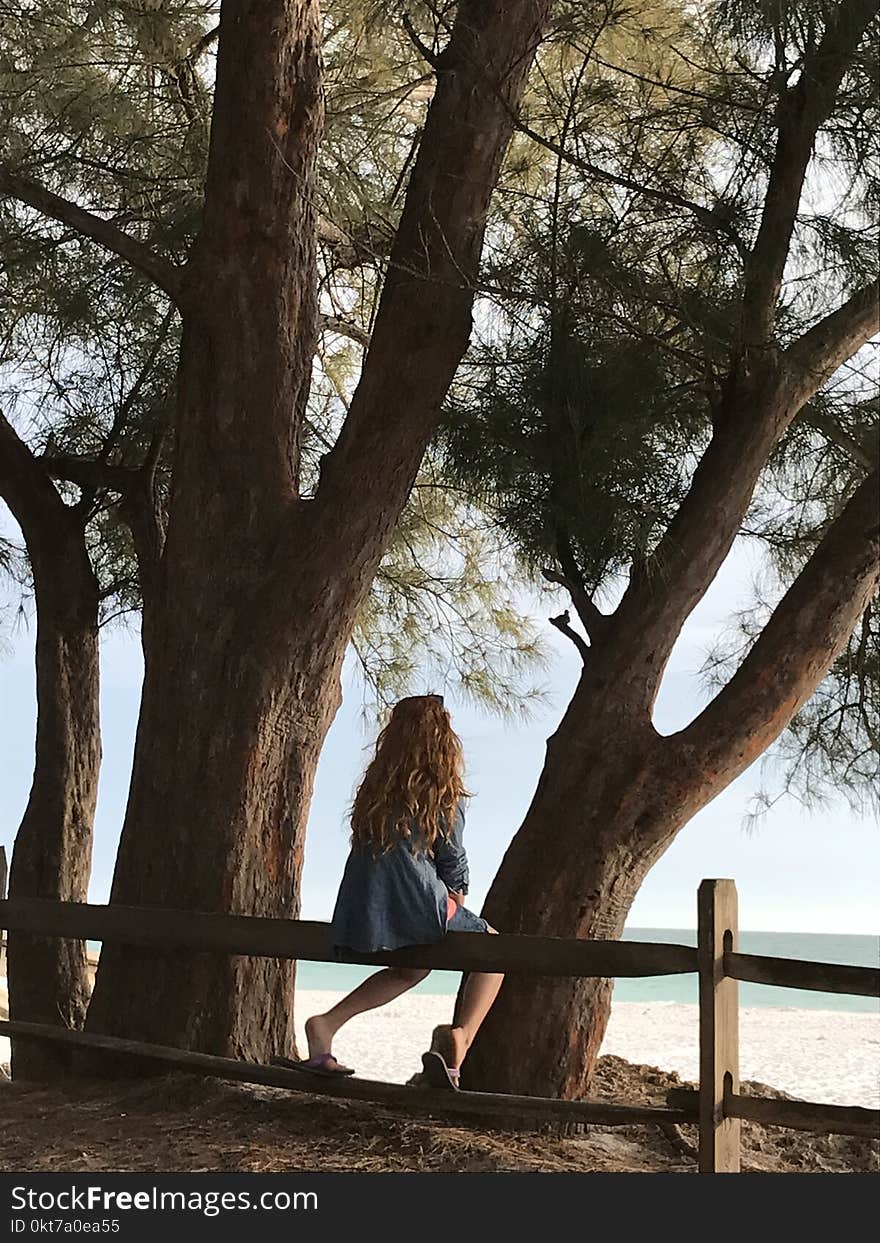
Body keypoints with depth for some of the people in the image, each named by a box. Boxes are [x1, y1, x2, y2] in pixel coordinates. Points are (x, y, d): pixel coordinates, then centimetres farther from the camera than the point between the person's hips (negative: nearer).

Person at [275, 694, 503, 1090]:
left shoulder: (374, 787, 13)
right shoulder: (441, 792, -2)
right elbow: (453, 861, 3)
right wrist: (458, 908, 23)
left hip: (360, 916, 6)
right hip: (419, 906, -5)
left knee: (411, 968, 34)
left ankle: (326, 1024, 16)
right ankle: (461, 1035, -6)